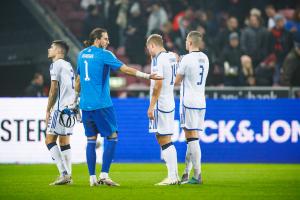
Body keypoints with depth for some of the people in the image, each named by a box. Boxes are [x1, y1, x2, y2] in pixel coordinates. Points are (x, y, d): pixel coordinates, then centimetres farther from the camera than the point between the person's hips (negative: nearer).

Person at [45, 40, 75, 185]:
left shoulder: (56, 65, -7)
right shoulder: (69, 66, 19)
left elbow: (54, 89, -12)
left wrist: (48, 110, -8)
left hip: (60, 108, -9)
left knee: (49, 140, -6)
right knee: (65, 142, 11)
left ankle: (64, 173, -15)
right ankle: (68, 176, 8)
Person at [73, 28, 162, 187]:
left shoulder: (82, 55, 12)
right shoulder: (104, 55, -7)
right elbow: (125, 69, -11)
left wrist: (75, 100, 29)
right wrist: (148, 76, -10)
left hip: (86, 105, 6)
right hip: (102, 104, -6)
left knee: (91, 140, 8)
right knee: (112, 137, 1)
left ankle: (92, 178, 5)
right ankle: (104, 175, -6)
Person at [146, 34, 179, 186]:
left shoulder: (157, 59, -13)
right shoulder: (172, 56, 12)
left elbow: (158, 83, -19)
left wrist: (151, 106, -18)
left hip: (160, 104, -9)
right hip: (170, 103, 9)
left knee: (164, 141, -6)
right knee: (167, 141, 13)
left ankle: (172, 177, -8)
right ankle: (175, 176, 14)